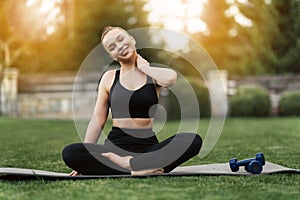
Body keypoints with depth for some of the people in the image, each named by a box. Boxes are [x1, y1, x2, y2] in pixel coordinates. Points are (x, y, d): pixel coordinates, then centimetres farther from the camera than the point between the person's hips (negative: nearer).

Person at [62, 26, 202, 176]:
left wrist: (143, 67, -1)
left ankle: (131, 163, -32)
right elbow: (97, 121, 11)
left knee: (194, 140, -28)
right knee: (69, 153, -28)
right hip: (116, 145, 1)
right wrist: (84, 160, 3)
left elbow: (171, 78, -18)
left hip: (148, 145, -1)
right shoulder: (109, 78, 12)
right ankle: (144, 169, -29)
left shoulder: (153, 72, 8)